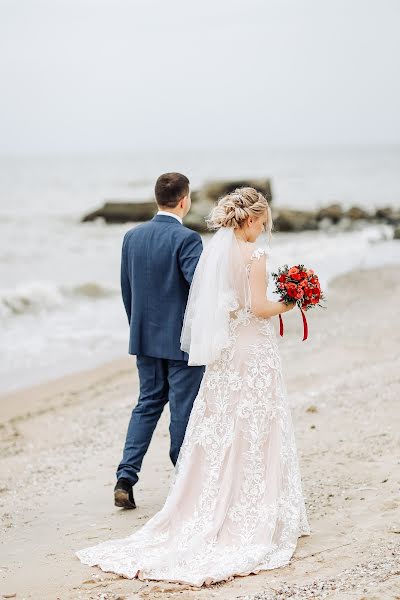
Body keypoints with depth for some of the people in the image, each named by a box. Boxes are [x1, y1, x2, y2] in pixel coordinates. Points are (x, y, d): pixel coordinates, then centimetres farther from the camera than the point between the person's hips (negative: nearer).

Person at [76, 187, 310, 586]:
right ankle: (258, 519, 7)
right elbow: (259, 307, -16)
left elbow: (207, 303, 8)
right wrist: (286, 305, 0)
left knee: (217, 433, 10)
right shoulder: (254, 254, -14)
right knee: (255, 434, 1)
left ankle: (211, 514, 13)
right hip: (253, 352, -6)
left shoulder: (213, 250, 6)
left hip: (223, 354, 6)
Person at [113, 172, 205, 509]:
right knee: (184, 410, 5)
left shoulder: (132, 237, 4)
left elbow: (126, 291, 10)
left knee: (148, 404, 15)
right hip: (183, 340, -6)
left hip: (145, 338, 6)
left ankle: (126, 478, 4)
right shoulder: (186, 239, -16)